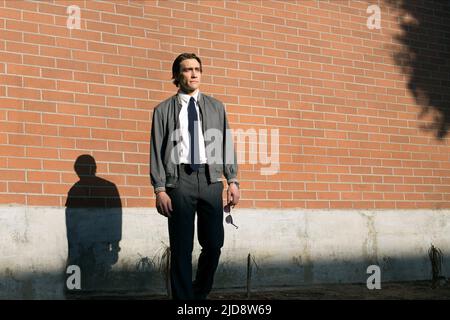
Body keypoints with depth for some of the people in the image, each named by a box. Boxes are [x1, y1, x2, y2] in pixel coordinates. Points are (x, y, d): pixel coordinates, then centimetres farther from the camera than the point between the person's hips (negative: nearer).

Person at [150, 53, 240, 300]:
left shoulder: (216, 107, 15)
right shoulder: (163, 110, 7)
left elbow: (226, 145, 12)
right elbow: (157, 152, 2)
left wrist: (232, 181, 3)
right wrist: (160, 189, -7)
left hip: (211, 180, 3)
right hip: (179, 179, -2)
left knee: (213, 244, 3)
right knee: (181, 248, -1)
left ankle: (200, 294, 23)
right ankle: (183, 297, 8)